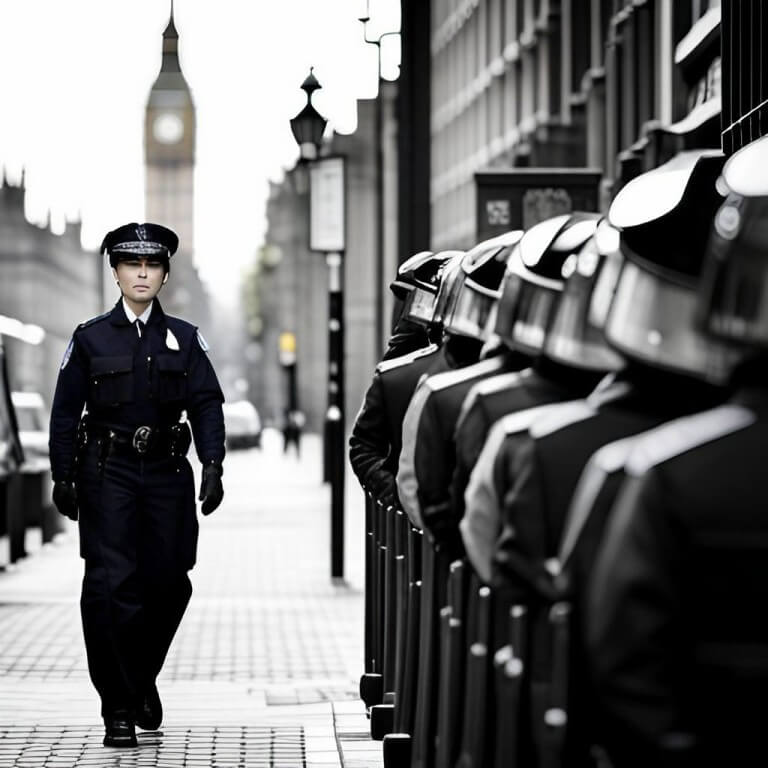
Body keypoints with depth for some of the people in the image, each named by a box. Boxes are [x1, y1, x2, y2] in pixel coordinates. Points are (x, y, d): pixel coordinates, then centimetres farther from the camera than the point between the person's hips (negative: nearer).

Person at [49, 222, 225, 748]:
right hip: (107, 472, -2)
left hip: (167, 472, 2)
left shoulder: (185, 339, 7)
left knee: (168, 584, 4)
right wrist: (63, 477, -2)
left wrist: (213, 466, -11)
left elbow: (207, 405, 1)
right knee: (111, 585, -9)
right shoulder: (91, 339, 4)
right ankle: (118, 709, -3)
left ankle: (143, 678, 31)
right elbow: (66, 411, 4)